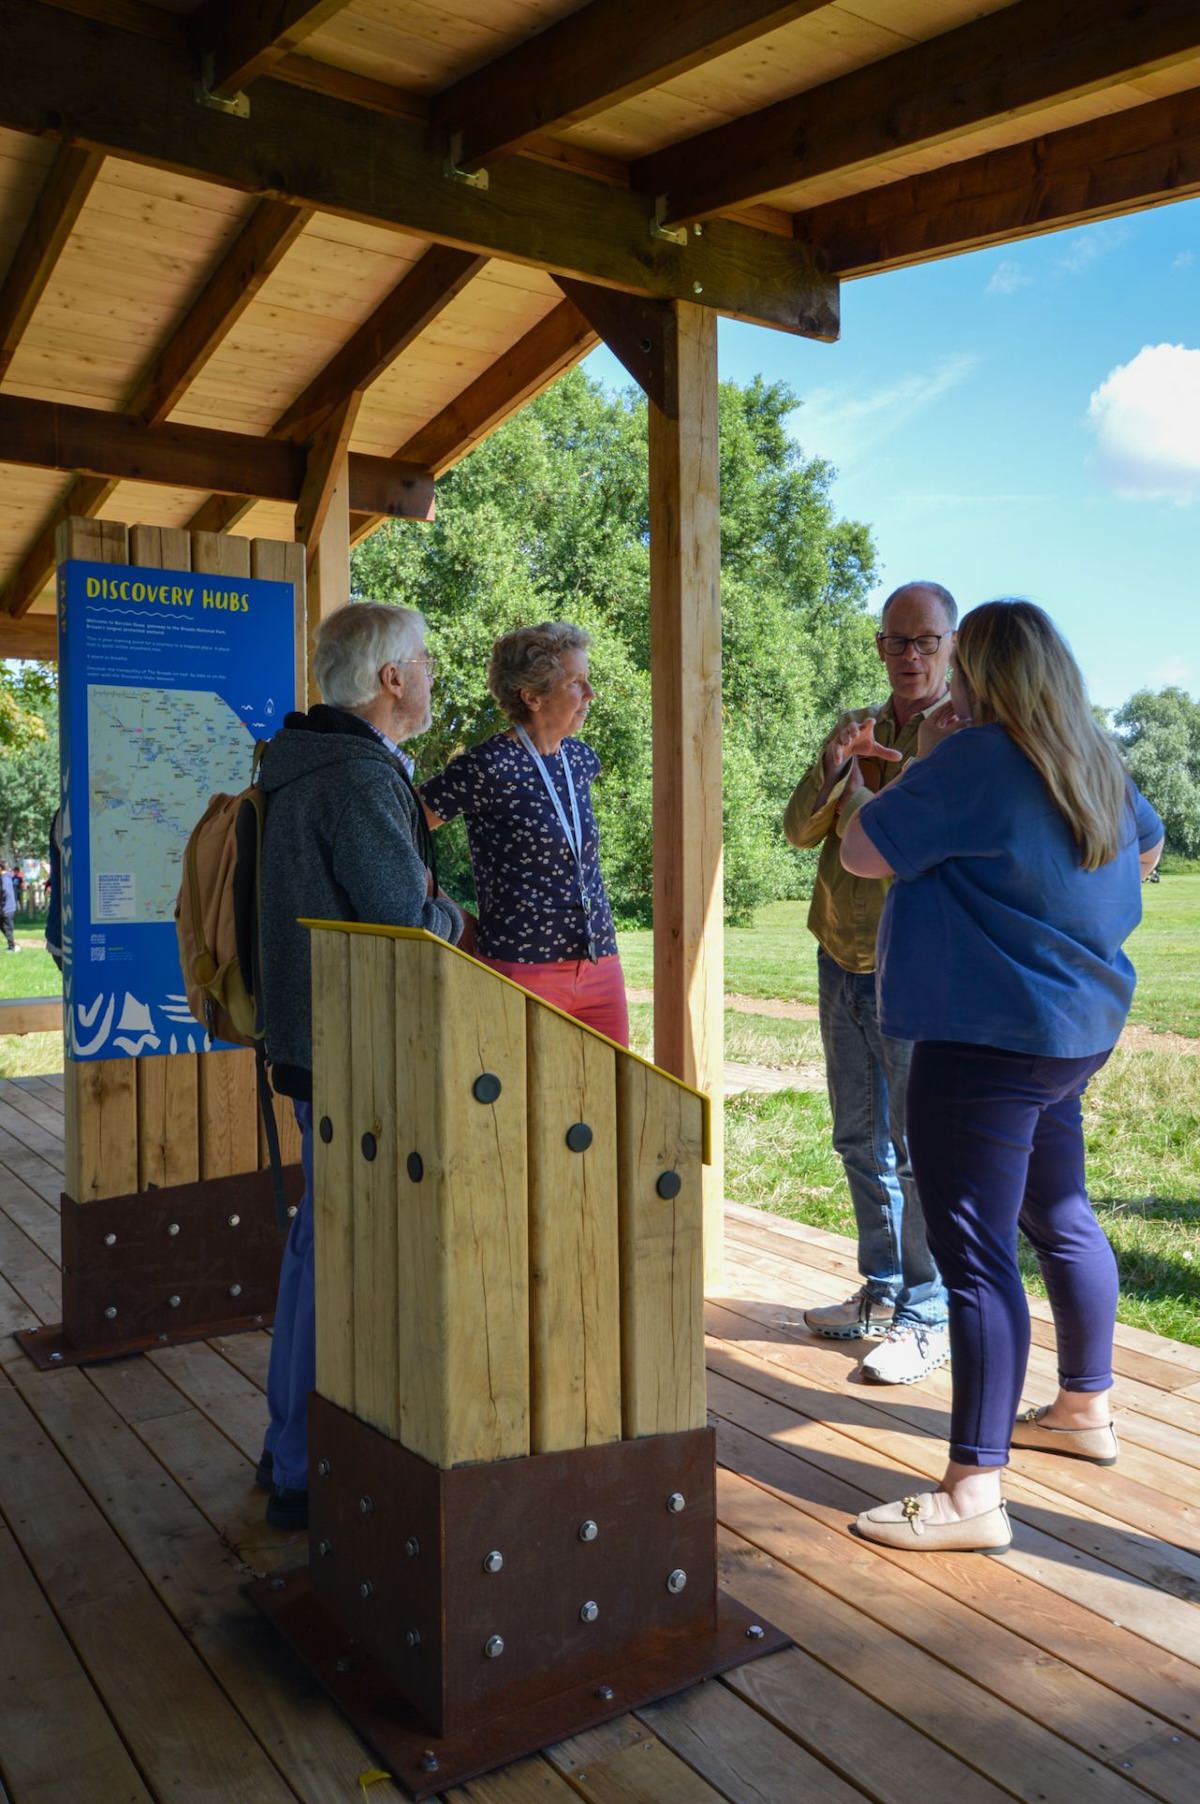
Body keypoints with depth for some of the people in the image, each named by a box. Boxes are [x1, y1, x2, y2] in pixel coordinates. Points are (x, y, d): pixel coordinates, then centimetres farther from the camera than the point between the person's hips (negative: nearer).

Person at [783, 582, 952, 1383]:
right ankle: (883, 1291, 29)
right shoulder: (858, 730, 13)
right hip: (842, 962, 7)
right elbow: (800, 830, 2)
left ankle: (929, 1319, 10)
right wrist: (833, 763, -13)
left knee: (920, 1149, -3)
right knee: (861, 1138, 15)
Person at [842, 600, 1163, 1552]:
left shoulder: (976, 759, -19)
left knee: (977, 1252, -6)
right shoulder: (1098, 763, 7)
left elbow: (862, 851, -12)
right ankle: (1086, 1408, 39)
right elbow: (1148, 847, 26)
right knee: (1061, 1218, 22)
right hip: (1078, 1029, 9)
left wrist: (921, 762, -3)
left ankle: (974, 1491, -1)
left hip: (988, 1038, -9)